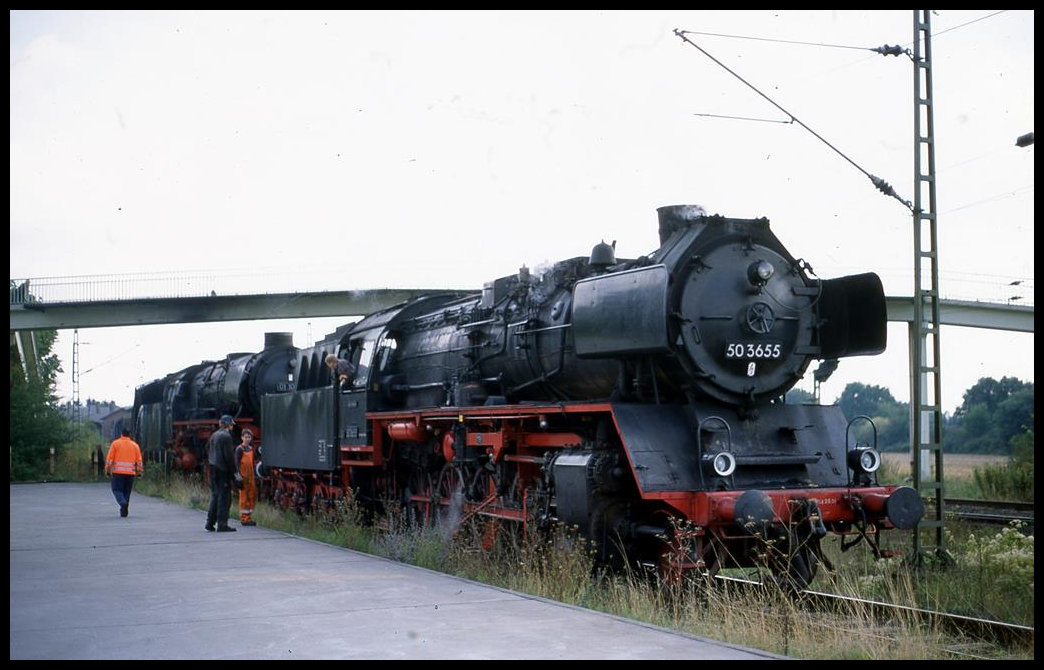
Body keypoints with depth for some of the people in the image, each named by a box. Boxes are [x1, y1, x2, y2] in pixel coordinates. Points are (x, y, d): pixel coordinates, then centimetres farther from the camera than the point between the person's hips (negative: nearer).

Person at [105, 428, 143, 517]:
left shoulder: (115, 443, 3)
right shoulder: (135, 445, 10)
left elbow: (109, 458, -2)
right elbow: (139, 460, 7)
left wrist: (107, 470, 3)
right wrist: (139, 472, 11)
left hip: (118, 472, -3)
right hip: (130, 473, 3)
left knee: (117, 490, 0)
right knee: (127, 492, 10)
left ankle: (123, 503, -27)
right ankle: (124, 511, 7)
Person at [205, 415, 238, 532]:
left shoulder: (214, 435, 13)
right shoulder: (226, 436, -13)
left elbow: (208, 448, 19)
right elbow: (228, 455, -16)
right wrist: (233, 469, -10)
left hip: (213, 468, 8)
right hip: (223, 470, -8)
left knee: (215, 495, 16)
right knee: (224, 496, -4)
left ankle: (210, 522, 16)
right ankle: (222, 524, -5)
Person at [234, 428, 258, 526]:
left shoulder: (251, 448, 14)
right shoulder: (239, 449, -8)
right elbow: (237, 463, -12)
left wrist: (254, 475, 19)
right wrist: (238, 475, -20)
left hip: (250, 475, 8)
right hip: (243, 476, -8)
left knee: (252, 496, 9)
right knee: (244, 496, -4)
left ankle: (249, 517, 17)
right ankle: (244, 518, -1)